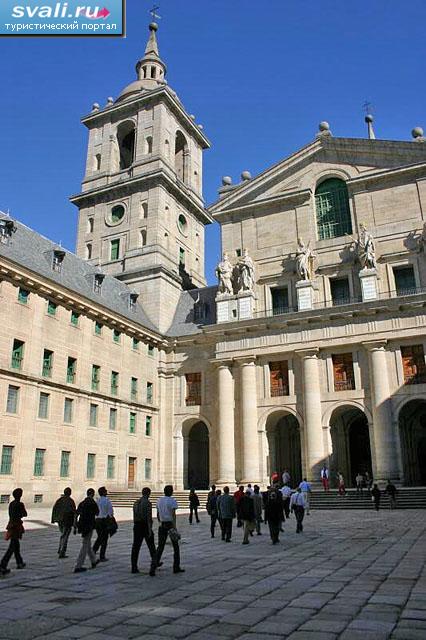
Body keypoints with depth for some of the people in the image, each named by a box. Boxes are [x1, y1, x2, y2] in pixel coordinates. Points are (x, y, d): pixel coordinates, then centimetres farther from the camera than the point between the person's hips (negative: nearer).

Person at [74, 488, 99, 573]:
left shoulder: (81, 503, 7)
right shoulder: (92, 503, -12)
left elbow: (76, 515, 5)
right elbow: (97, 513, 2)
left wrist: (75, 527, 9)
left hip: (81, 526, 7)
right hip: (89, 527, -7)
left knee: (88, 544, 21)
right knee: (85, 546, -2)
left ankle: (93, 561, 36)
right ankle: (78, 567, -3)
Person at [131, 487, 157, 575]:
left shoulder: (136, 502, 9)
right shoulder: (148, 503, -12)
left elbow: (134, 516, 13)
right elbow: (149, 517, -18)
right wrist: (150, 530, -17)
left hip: (137, 526, 6)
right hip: (145, 526, -6)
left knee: (135, 547, 13)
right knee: (152, 548, 3)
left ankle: (134, 568, 17)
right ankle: (153, 568, -5)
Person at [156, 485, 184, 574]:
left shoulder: (159, 500, 9)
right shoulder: (172, 500, -11)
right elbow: (173, 514, -19)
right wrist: (175, 527, -21)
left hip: (162, 525, 6)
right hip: (170, 524, -6)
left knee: (161, 545, 20)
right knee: (176, 547, 4)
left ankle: (156, 562, 31)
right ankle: (176, 567, 3)